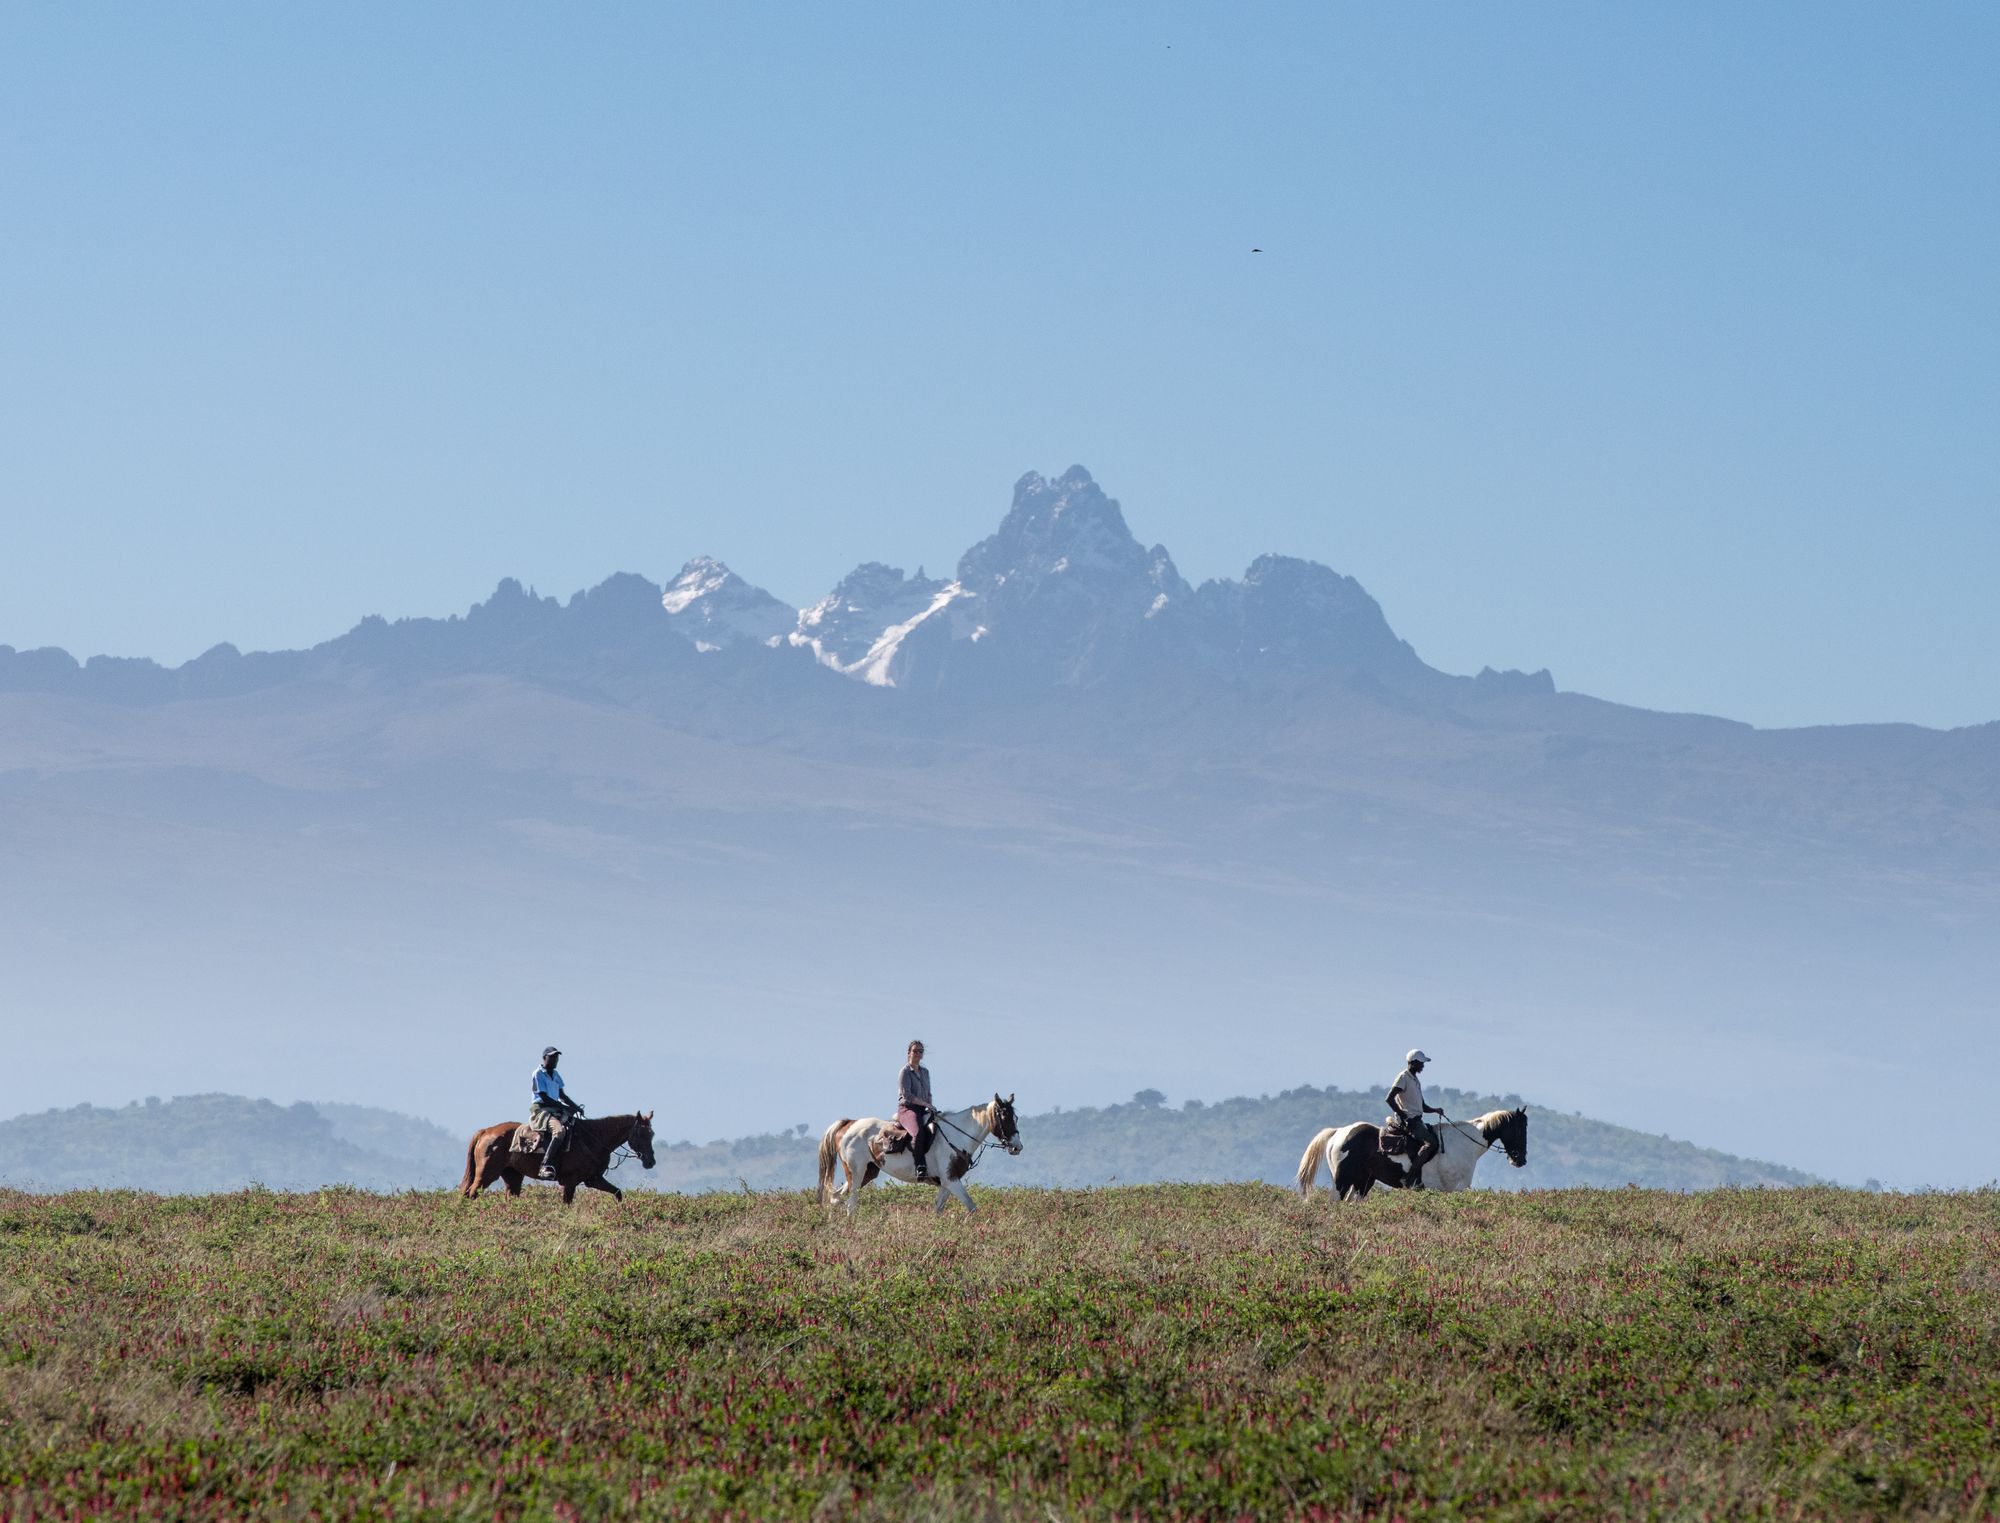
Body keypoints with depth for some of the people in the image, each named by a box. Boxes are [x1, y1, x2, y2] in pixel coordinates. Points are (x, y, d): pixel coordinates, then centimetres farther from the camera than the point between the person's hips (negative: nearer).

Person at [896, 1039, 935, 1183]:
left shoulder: (925, 1072, 20)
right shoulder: (905, 1072, -4)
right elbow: (907, 1095, -14)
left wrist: (930, 1107, 7)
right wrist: (925, 1104, -17)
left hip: (922, 1111, 8)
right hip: (907, 1109, -8)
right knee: (919, 1133, -35)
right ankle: (921, 1171, -36)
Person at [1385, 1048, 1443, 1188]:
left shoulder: (1416, 1081, 21)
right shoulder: (1403, 1078, -7)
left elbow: (1423, 1107, 25)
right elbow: (1390, 1099, -17)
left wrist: (1435, 1110, 7)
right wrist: (1402, 1115, -19)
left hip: (1417, 1120, 10)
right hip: (1408, 1121, -10)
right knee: (1430, 1142, -23)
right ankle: (1413, 1180, -26)